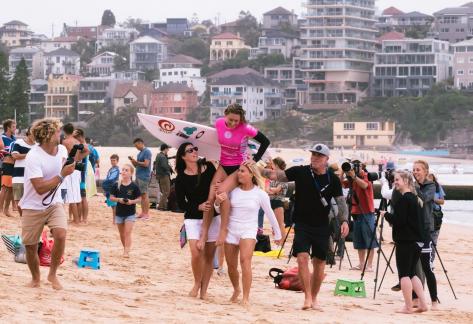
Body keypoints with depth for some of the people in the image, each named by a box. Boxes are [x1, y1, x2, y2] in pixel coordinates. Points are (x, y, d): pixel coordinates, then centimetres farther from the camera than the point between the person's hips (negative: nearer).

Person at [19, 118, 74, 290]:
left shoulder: (62, 150, -3)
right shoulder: (33, 157, -23)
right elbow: (40, 188, -27)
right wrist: (62, 175, -28)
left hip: (54, 204, 3)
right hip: (33, 207, -3)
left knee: (60, 234, -22)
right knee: (30, 246, 4)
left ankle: (52, 274, -2)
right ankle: (35, 279, 31)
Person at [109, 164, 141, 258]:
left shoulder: (134, 186, -8)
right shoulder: (116, 185, -2)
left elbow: (139, 198, -1)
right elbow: (111, 197, 2)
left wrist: (132, 201, -20)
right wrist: (119, 199, -17)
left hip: (130, 213, -3)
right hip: (119, 213, 3)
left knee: (127, 232, -12)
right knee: (122, 234, 14)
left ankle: (126, 252, -15)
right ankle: (125, 249, 30)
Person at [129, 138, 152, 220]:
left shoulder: (147, 152, -8)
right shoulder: (139, 153, 19)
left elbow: (146, 164, -18)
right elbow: (136, 165, 21)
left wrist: (136, 162, -11)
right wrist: (133, 161, 3)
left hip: (144, 176, -9)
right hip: (138, 176, 9)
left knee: (144, 195, -9)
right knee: (141, 195, 8)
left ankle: (146, 214, -8)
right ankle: (143, 213, 11)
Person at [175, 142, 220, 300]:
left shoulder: (209, 167, 1)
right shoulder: (181, 179, -3)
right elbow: (181, 204, -2)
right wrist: (198, 207, -17)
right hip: (193, 218, -2)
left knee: (209, 255, 4)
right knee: (196, 253, -16)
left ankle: (204, 289, 13)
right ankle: (197, 284, 8)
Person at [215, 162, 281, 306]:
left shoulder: (260, 194, -6)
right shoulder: (233, 191, 1)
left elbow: (270, 215, 6)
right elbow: (219, 210, 9)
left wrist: (278, 234, 13)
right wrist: (217, 202, -14)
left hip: (248, 231, -4)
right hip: (231, 230, 4)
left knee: (245, 261, -24)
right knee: (231, 266, 9)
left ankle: (246, 297, -23)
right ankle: (236, 290, 37)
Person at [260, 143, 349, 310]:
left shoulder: (333, 179, 0)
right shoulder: (301, 172, -4)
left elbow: (341, 202, 3)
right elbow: (276, 175, -5)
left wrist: (344, 220, -11)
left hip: (322, 227, 2)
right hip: (302, 225, -2)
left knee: (319, 262, 6)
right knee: (302, 257, -17)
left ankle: (314, 299, 20)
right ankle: (307, 297, -12)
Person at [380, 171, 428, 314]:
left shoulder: (403, 200, -13)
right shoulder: (415, 198, 15)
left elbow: (399, 220, -19)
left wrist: (386, 214, -3)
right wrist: (390, 217, 17)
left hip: (405, 242, -9)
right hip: (417, 241, 9)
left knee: (404, 273, -2)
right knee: (412, 273, 14)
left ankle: (408, 306, -2)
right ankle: (422, 303, 8)